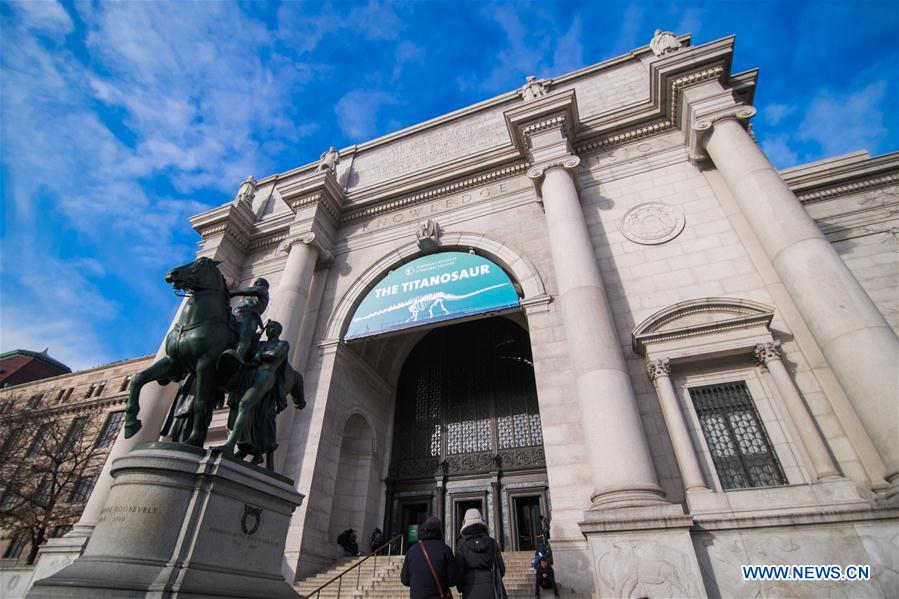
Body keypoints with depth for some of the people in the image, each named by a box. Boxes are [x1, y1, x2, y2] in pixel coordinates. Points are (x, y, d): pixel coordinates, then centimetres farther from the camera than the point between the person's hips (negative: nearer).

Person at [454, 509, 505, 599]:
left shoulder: (462, 544, -2)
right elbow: (501, 569, 5)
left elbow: (459, 570, -7)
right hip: (489, 590, 2)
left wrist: (460, 588, 12)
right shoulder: (491, 542, 5)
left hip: (471, 591, -2)